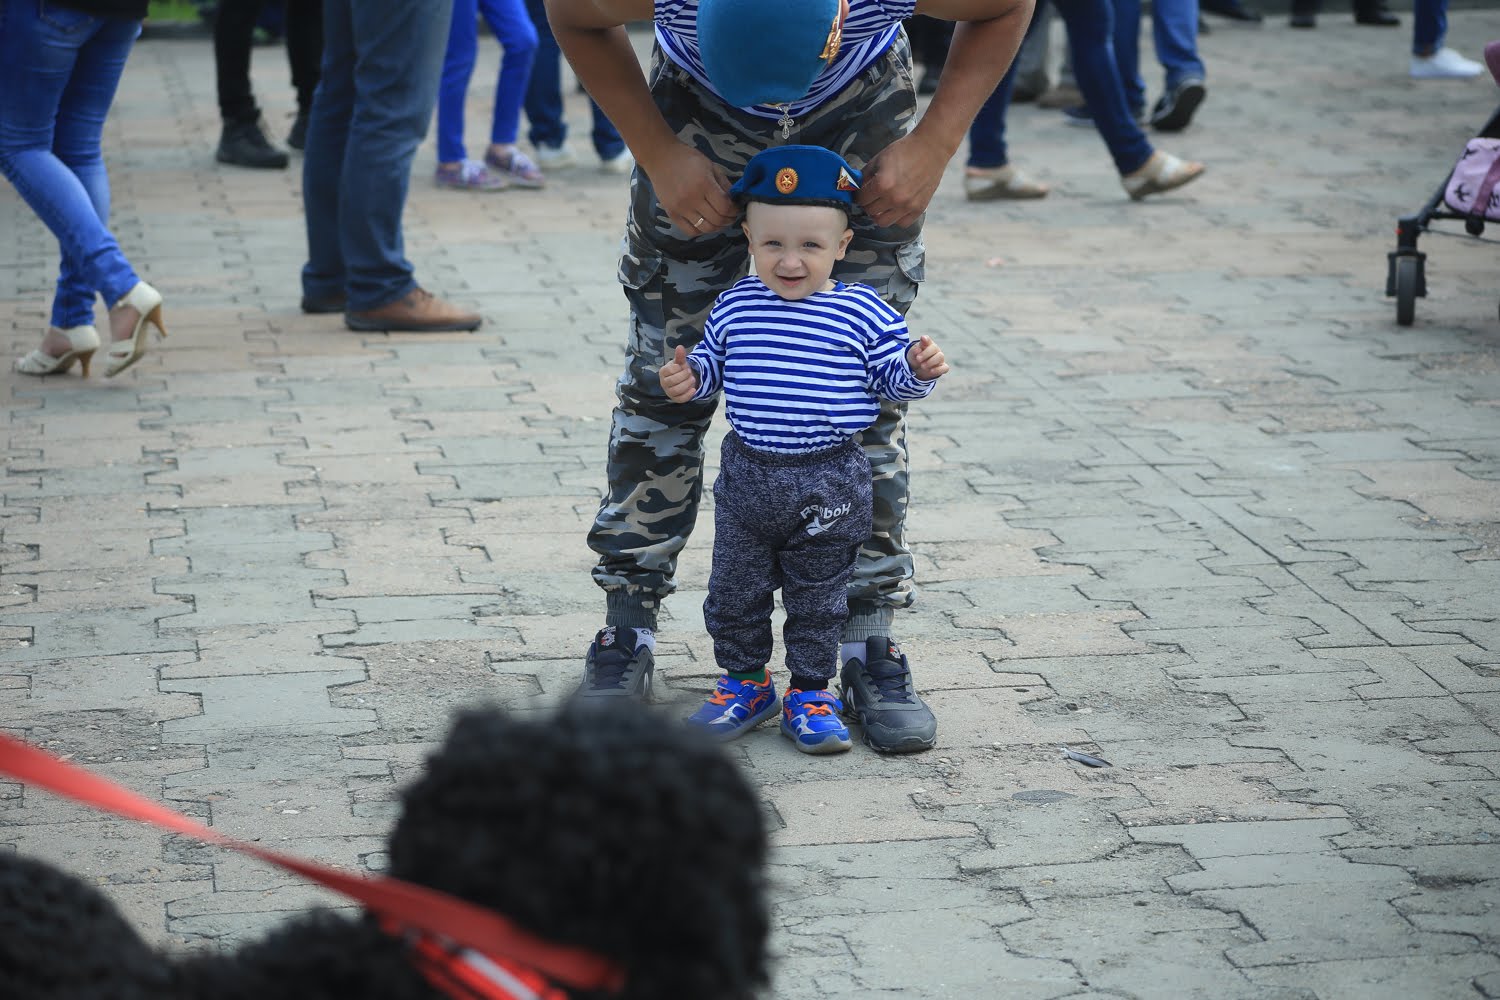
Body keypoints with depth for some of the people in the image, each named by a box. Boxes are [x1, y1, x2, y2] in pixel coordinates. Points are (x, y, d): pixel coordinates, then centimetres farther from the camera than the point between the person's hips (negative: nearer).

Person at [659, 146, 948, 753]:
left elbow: (891, 377, 0)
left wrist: (918, 369, -21)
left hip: (829, 486, -2)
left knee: (817, 600, 10)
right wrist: (689, 379, -6)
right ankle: (746, 682, 30)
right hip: (746, 476, 3)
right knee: (735, 591, 12)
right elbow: (711, 364, 14)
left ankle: (809, 693, 24)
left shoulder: (862, 312, -8)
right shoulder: (735, 307, 0)